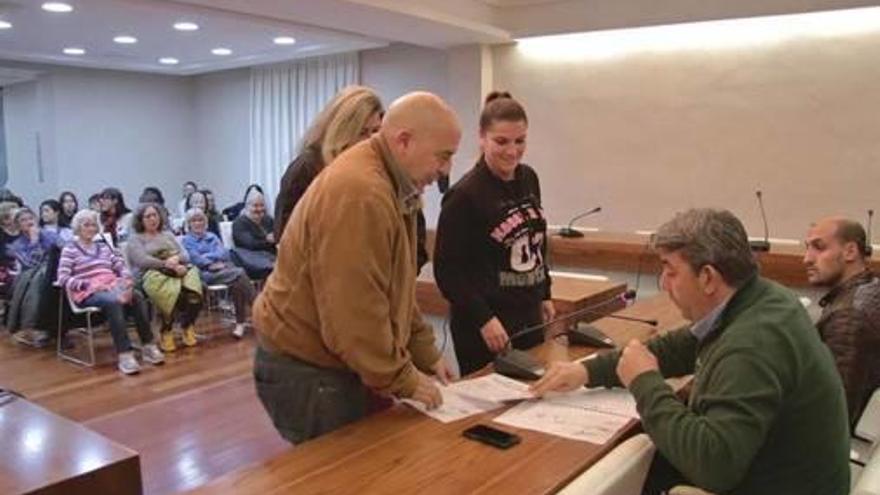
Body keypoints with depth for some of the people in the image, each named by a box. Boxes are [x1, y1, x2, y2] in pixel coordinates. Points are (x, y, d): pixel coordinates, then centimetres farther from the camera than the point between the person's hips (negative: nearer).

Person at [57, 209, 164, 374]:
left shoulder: (104, 247, 26)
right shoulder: (70, 249, 9)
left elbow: (122, 267, 17)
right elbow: (63, 279, -3)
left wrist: (126, 279, -7)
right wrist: (90, 285, -18)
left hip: (112, 286, 5)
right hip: (88, 292, -4)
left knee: (137, 296, -29)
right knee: (113, 301, -38)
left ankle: (148, 346, -28)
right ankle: (124, 354, -42)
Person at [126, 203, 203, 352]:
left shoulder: (168, 234, 28)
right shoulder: (135, 239, 14)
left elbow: (185, 255, 16)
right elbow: (142, 261, -5)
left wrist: (176, 259, -8)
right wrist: (167, 264, -18)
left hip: (179, 270, 4)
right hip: (153, 275, -3)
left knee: (193, 295, -32)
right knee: (173, 294, -39)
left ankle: (188, 327, -10)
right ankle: (166, 332, -19)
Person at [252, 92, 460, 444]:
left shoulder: (389, 185, 8)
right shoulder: (359, 194, -26)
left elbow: (394, 287, 15)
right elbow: (355, 314, -27)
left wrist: (426, 354, 12)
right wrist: (404, 381, -16)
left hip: (339, 361, 9)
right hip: (306, 370, -9)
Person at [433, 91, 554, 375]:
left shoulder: (529, 179, 4)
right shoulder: (464, 195, -18)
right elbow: (447, 270, -16)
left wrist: (544, 295, 16)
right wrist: (483, 319, -20)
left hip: (530, 318, 7)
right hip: (483, 325, -7)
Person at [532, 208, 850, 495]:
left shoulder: (753, 344, -30)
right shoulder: (757, 299, -3)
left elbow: (712, 463, -36)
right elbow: (676, 349, 9)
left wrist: (644, 382, -23)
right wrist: (588, 371, 1)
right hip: (746, 464, 7)